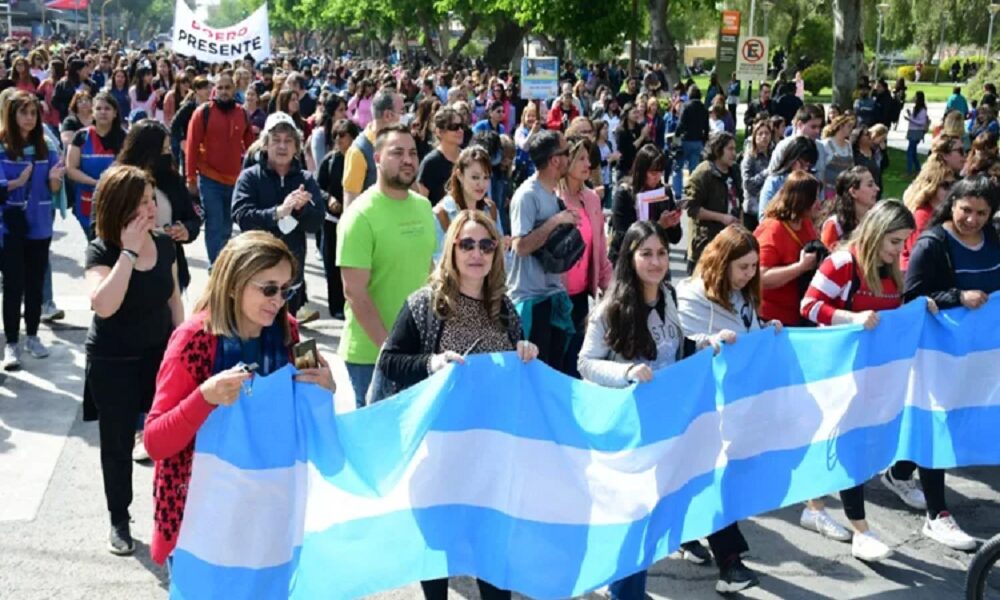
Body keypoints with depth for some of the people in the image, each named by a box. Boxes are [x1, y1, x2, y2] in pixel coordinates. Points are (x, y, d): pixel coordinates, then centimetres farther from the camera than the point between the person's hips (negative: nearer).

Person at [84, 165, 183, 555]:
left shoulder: (164, 245, -3)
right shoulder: (101, 251, -18)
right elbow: (103, 305, -36)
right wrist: (129, 252, -33)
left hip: (159, 354, 4)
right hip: (113, 364, -4)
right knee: (118, 444, 9)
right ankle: (119, 521, 26)